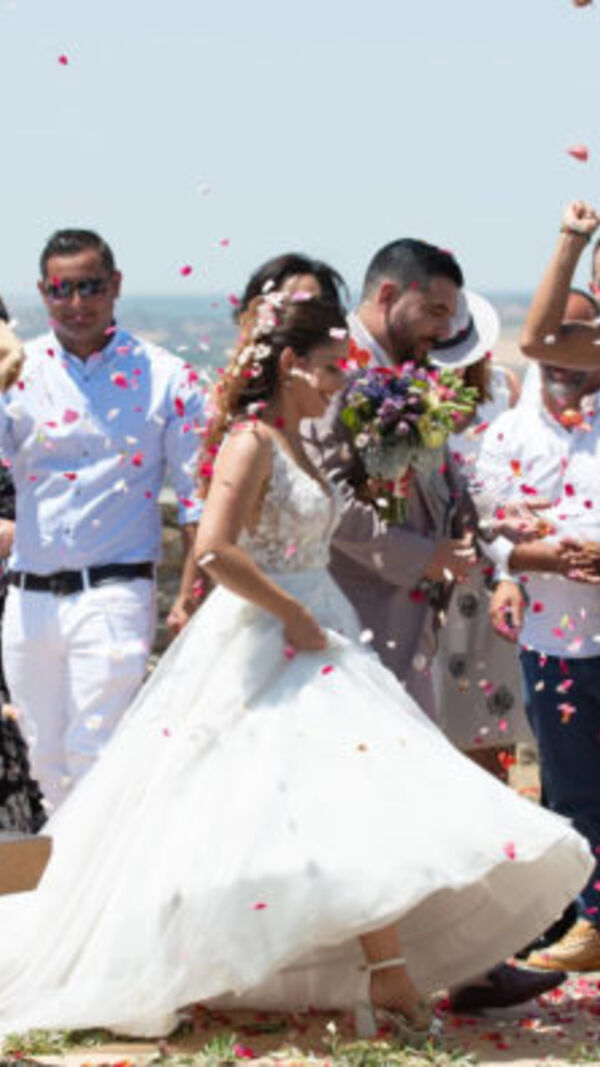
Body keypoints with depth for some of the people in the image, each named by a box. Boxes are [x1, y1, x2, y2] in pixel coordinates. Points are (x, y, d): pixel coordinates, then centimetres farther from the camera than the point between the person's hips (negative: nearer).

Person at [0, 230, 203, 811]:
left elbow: (196, 494, 2)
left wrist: (189, 596, -6)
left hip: (113, 595, -3)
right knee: (47, 762, 11)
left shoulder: (165, 378, 1)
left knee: (93, 760, -10)